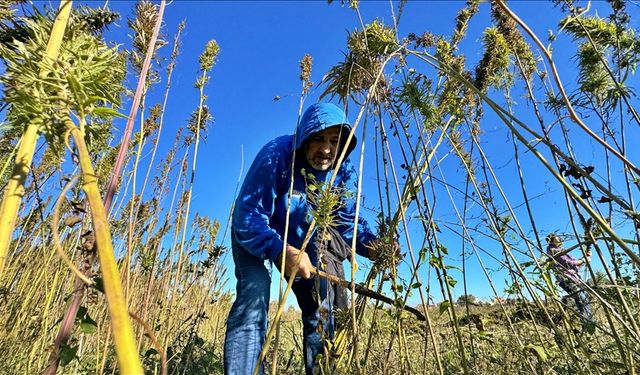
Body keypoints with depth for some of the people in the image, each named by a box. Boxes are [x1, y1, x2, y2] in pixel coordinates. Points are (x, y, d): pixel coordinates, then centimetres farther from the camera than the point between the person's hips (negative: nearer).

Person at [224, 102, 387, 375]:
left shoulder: (344, 173, -16)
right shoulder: (276, 155, -33)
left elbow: (348, 220, -9)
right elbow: (247, 215, -34)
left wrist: (371, 245, -29)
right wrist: (281, 250, -50)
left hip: (303, 239, 5)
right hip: (256, 237, -4)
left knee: (321, 306, 3)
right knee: (253, 300, -24)